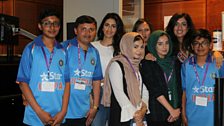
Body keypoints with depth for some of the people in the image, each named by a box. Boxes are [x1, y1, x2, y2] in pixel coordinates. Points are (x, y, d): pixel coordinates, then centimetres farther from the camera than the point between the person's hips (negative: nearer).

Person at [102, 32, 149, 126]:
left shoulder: (139, 65, 12)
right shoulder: (116, 65, -8)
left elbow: (144, 90, 10)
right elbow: (119, 93, -15)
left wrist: (143, 108, -8)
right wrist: (135, 114, -14)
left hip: (138, 116, 6)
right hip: (121, 117, -6)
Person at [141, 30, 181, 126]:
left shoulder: (174, 62, 10)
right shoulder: (147, 64, -3)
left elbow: (178, 88, 7)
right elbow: (155, 90, -11)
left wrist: (177, 109, -5)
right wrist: (171, 110, -13)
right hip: (156, 114, -3)